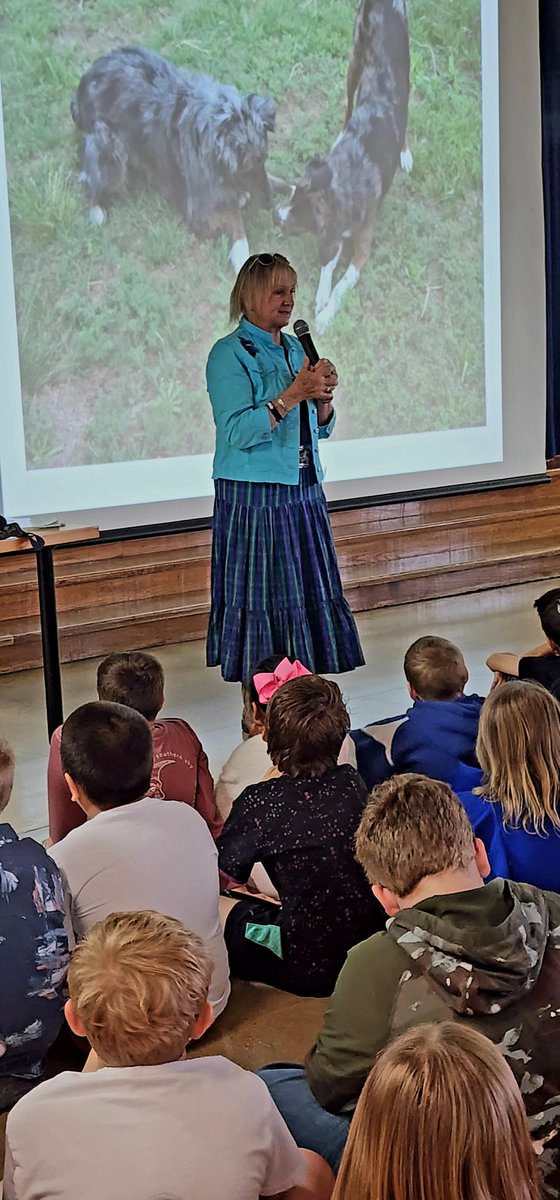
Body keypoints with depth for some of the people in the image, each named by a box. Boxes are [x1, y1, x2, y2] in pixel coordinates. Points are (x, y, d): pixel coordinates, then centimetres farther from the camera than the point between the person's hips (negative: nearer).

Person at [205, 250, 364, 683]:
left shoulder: (295, 348, 15)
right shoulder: (229, 354, -7)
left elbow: (321, 429, 18)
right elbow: (237, 431, -19)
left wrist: (324, 396, -3)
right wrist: (294, 393, -21)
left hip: (303, 493, 7)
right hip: (254, 497, -7)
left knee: (311, 596, 7)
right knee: (262, 601, -5)